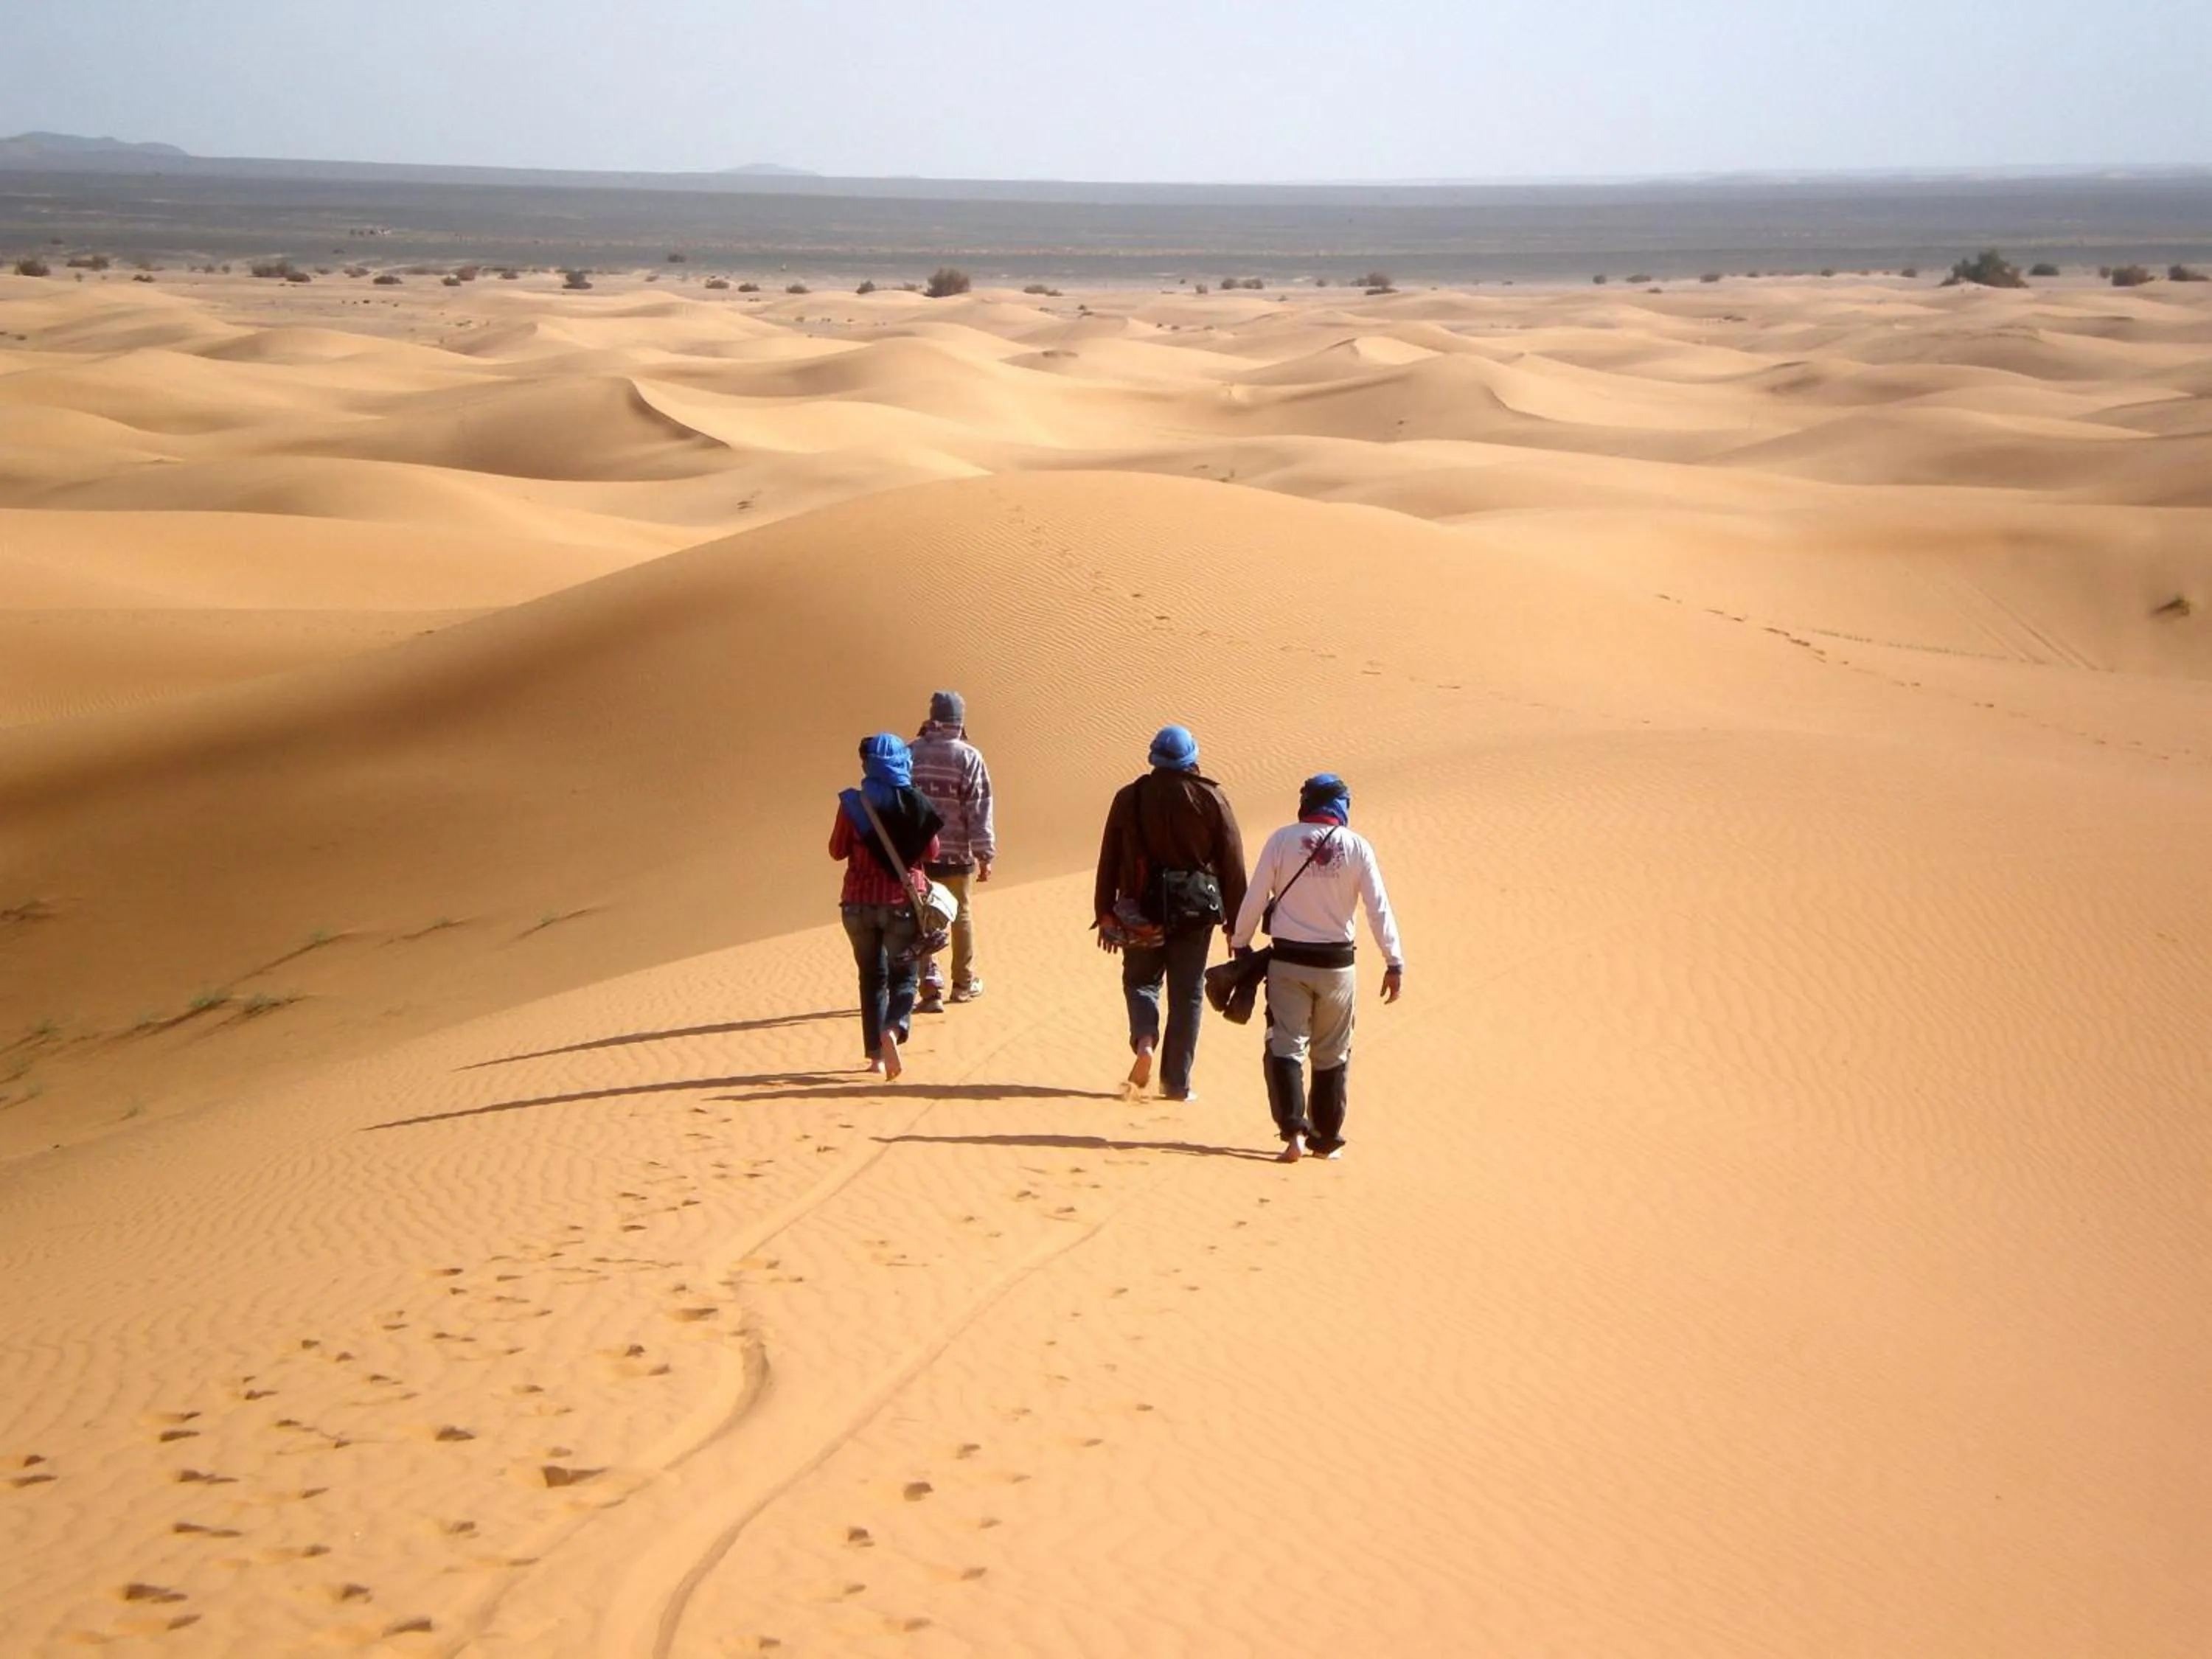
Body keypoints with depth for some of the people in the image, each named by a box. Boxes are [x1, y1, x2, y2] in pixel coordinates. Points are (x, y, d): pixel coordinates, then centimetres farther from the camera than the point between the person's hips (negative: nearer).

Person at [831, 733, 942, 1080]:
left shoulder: (853, 805, -7)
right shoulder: (916, 803, -5)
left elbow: (837, 850, 2)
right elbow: (931, 851, 3)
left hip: (859, 903, 1)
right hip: (903, 902, -1)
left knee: (872, 976, 14)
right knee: (903, 974, 8)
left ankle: (877, 1055, 13)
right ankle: (893, 1029, -22)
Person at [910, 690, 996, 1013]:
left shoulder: (910, 754, -1)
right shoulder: (968, 757, -8)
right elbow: (979, 811, -9)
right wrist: (985, 855, -4)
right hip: (956, 853, -1)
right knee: (961, 916, 17)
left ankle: (930, 989, -2)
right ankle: (964, 983, 29)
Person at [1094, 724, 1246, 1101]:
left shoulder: (1129, 799, 0)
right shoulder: (1212, 800, -3)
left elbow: (1109, 860, 3)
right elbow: (1232, 866, -2)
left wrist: (1105, 914, 11)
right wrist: (1236, 923, 6)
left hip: (1143, 909, 0)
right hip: (1196, 909, 0)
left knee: (1140, 979, 18)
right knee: (1188, 993, 9)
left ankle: (1144, 1039, -10)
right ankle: (1177, 1081, 9)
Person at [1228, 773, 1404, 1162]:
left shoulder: (1282, 840, -4)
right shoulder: (1357, 847, -3)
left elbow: (1254, 899, -3)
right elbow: (1379, 908, -5)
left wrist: (1240, 943, 11)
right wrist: (1394, 963, -1)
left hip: (1287, 960, -1)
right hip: (1336, 963, 1)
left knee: (1285, 1046, 1)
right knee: (1332, 1054, 13)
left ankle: (1294, 1131, -15)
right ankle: (1327, 1138, 19)